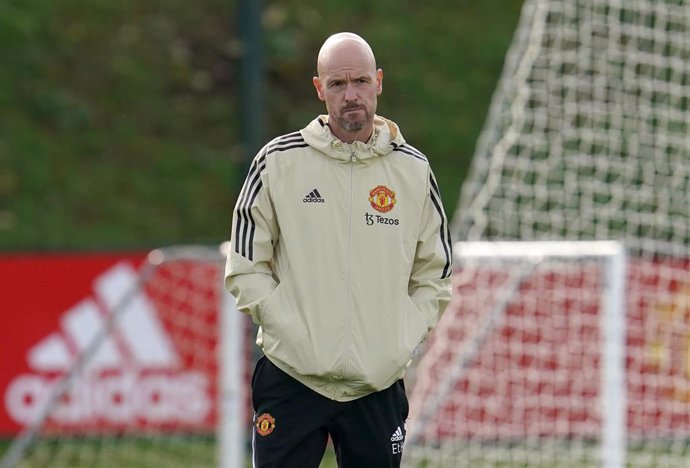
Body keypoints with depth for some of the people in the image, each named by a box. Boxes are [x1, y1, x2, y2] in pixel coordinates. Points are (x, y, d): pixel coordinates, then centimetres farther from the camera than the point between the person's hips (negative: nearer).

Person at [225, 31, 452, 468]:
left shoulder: (413, 170, 6)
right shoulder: (278, 162, 0)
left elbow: (434, 273, 14)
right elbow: (245, 266, 3)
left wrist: (403, 342, 1)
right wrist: (290, 331, -7)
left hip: (380, 383, 2)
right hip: (291, 379, -2)